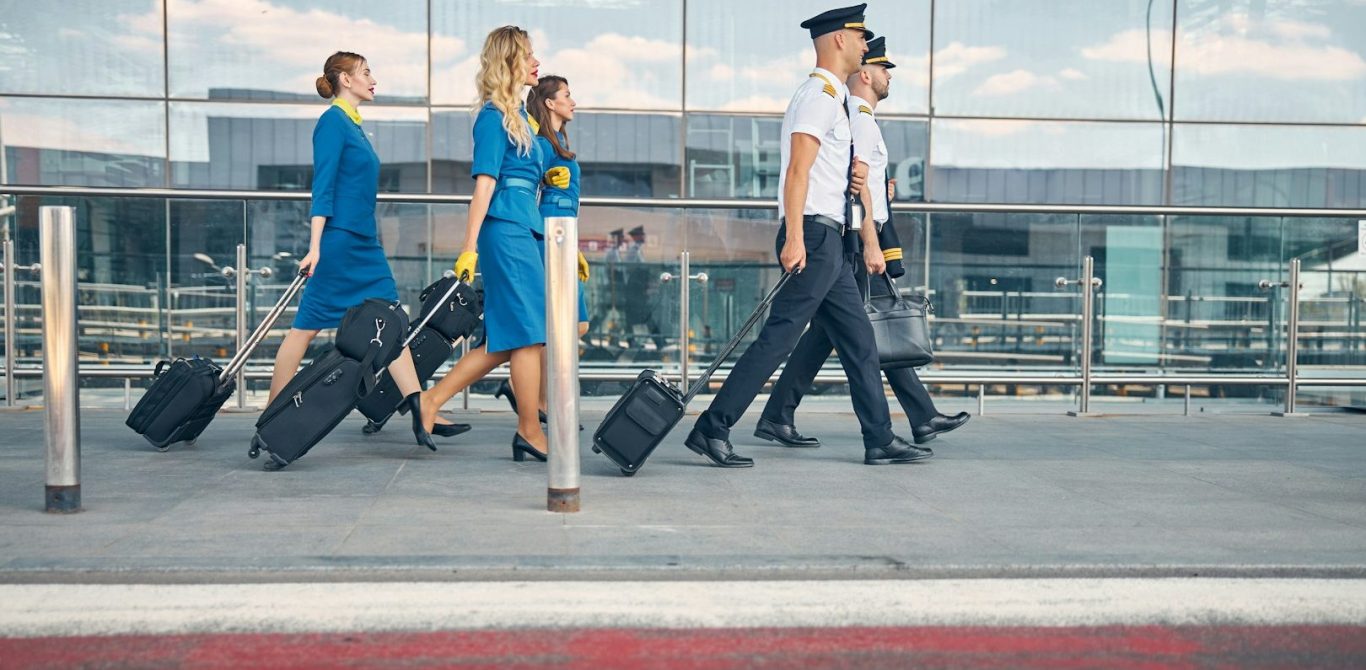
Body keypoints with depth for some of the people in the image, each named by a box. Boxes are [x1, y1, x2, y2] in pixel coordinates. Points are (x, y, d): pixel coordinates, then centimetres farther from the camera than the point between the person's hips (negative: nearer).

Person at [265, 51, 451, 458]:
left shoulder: (353, 125, 17)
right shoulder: (332, 122, -9)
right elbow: (322, 187, -16)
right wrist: (315, 247, -20)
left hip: (364, 243, 9)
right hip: (338, 240, -9)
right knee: (306, 327, -1)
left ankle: (420, 412, -1)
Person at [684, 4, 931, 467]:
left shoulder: (834, 98, 21)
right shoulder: (820, 95, -10)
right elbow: (797, 170, -20)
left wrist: (855, 174, 11)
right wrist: (794, 238, -27)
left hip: (830, 242, 10)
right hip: (814, 236, -10)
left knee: (859, 340, 11)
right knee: (778, 337, -11)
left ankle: (880, 441, 18)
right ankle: (711, 430, -7)